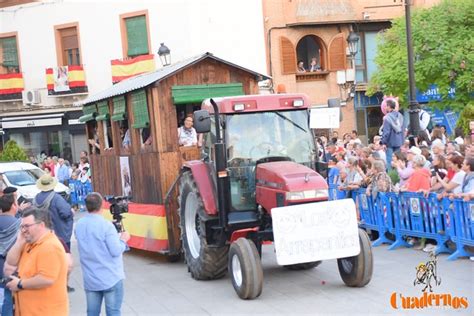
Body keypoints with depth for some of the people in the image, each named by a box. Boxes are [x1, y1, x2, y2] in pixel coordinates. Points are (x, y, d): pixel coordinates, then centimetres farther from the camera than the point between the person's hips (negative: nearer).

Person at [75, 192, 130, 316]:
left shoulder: (79, 225, 4)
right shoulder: (106, 225, -16)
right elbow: (116, 251, -17)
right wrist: (123, 239, 1)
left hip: (90, 280, 6)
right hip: (111, 278, -5)